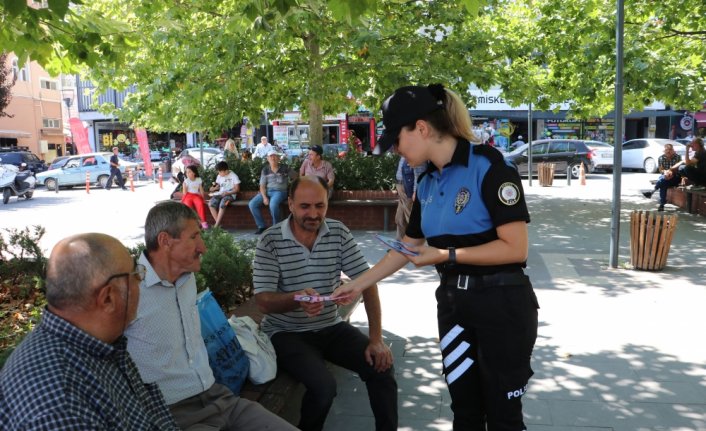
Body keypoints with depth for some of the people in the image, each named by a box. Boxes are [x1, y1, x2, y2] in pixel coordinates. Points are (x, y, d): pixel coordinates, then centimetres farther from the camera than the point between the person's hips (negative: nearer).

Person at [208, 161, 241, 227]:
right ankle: (218, 224, -25)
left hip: (230, 195, -6)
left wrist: (227, 193, -21)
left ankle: (216, 225, -35)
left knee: (222, 204, -37)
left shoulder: (233, 176, -4)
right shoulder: (219, 176, 14)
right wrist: (214, 188, 1)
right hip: (220, 194, 6)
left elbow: (237, 189, -6)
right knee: (211, 203, -26)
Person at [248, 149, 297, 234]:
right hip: (267, 191, 4)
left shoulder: (285, 168, 0)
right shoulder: (265, 170, 7)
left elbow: (296, 177, 10)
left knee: (273, 204, -37)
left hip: (280, 191, -4)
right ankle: (261, 226, -5)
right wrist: (264, 197, -13)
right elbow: (262, 186, 2)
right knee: (252, 204, -16)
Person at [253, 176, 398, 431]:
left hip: (330, 327, 4)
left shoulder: (338, 232, -3)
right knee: (323, 385, -26)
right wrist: (296, 299, -39)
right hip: (287, 332, -4)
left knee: (381, 366, -12)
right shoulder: (270, 241, -13)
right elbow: (263, 302, -17)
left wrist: (376, 338, -12)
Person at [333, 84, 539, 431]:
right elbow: (407, 249, 16)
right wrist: (357, 285, 16)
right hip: (452, 303, 7)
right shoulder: (427, 183, 8)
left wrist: (446, 255, -16)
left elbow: (515, 248, -20)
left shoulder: (488, 166, -15)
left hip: (502, 304, -6)